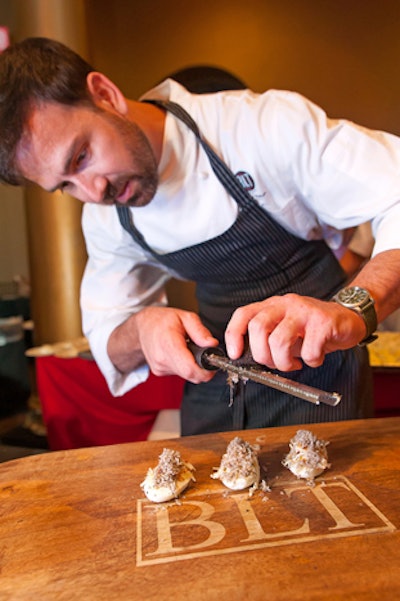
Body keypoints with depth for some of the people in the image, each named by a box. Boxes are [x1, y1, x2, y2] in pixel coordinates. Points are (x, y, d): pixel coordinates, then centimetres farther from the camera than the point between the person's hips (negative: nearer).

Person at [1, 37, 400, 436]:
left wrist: (354, 309, -44)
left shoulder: (267, 125, -23)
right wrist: (142, 329, -22)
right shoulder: (103, 218, -4)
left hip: (317, 370, -3)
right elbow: (108, 338, 2)